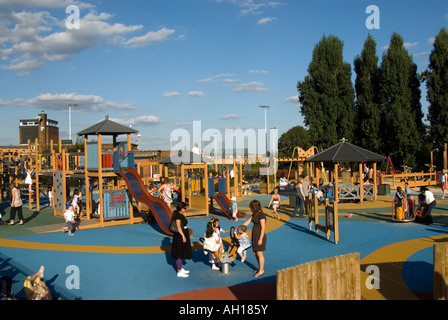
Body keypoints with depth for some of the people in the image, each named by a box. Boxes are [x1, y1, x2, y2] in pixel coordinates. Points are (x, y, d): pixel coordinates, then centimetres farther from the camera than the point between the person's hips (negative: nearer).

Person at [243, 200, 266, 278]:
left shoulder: (261, 215, -18)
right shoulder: (255, 214, 9)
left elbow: (263, 227, -21)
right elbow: (248, 222, 17)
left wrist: (260, 239, -22)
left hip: (260, 236, -9)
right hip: (254, 235, 9)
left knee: (259, 253, -1)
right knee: (255, 253, 14)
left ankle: (261, 271, 9)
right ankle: (260, 268, 26)